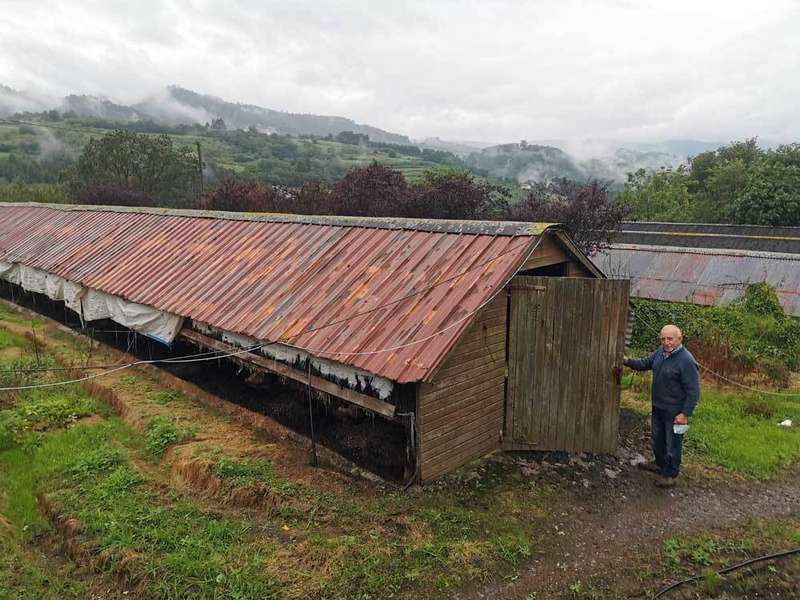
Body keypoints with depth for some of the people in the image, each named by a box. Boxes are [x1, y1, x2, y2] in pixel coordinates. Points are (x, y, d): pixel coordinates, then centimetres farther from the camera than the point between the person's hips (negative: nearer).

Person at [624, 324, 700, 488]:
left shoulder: (687, 361, -26)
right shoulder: (661, 352, -1)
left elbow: (693, 391, -22)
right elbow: (645, 363, 15)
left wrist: (685, 414, -22)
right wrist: (628, 361, -2)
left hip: (675, 411, -8)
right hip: (658, 407, 8)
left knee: (672, 443, 9)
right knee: (656, 438, 25)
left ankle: (671, 474, 27)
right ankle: (660, 463, 47)